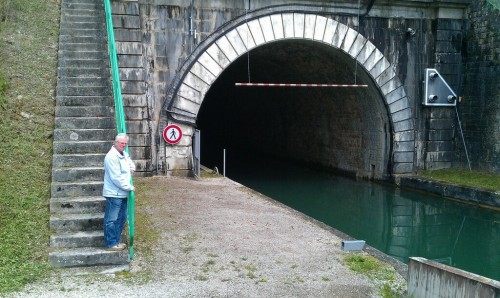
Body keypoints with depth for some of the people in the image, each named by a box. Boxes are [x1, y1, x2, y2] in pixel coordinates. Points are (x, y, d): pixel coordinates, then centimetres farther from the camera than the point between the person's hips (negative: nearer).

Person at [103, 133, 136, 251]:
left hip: (122, 193, 10)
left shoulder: (124, 154, 12)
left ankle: (116, 241, 26)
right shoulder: (112, 156, -18)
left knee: (121, 218, 16)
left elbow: (131, 163, 33)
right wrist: (129, 187, -14)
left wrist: (132, 168, 9)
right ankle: (111, 244, 5)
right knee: (111, 220, -2)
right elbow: (116, 177, -21)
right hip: (114, 194, -10)